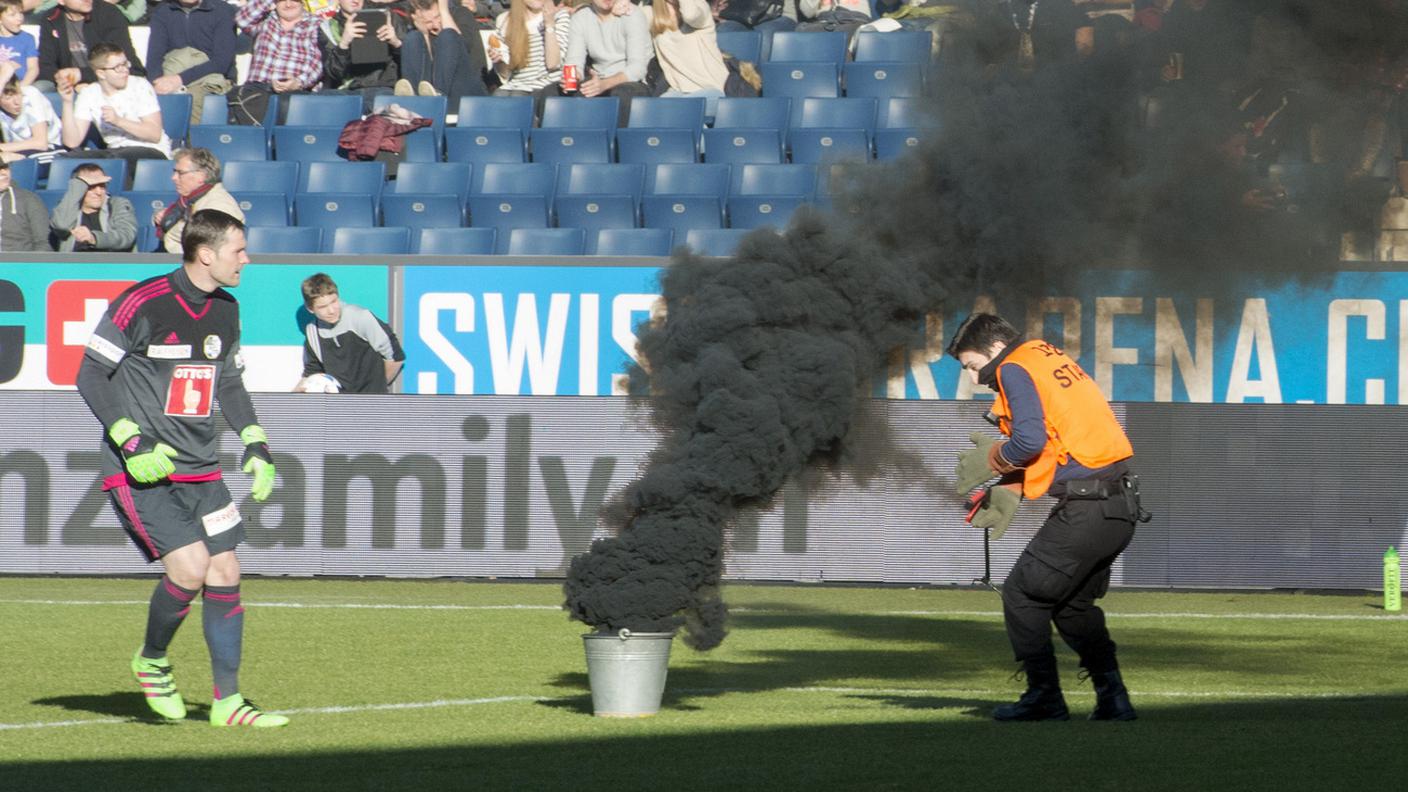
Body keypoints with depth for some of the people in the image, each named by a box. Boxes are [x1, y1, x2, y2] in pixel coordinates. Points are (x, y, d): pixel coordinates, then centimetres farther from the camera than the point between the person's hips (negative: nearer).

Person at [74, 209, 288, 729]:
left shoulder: (226, 311, 9)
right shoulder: (141, 304, -14)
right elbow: (90, 376, -11)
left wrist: (255, 443, 10)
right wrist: (132, 442, -19)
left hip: (199, 469, 7)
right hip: (140, 472, -7)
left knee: (225, 573, 1)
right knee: (191, 566, -19)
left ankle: (227, 701, 10)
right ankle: (151, 660, 8)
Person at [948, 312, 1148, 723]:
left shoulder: (1015, 369, -7)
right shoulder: (1050, 360, 20)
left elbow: (1030, 440, -20)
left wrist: (991, 461, -2)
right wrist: (1009, 490, 13)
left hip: (1085, 511, -9)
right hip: (1121, 509, 9)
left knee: (1022, 595, 3)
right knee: (1073, 603, 21)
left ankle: (1044, 698, 4)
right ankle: (1112, 699, 15)